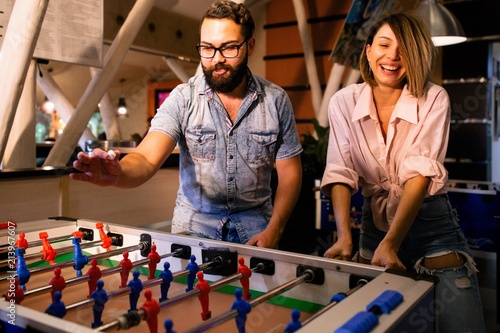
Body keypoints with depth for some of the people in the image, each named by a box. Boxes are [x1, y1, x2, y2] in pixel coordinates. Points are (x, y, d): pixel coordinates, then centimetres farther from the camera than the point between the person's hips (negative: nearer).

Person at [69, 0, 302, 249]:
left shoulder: (276, 100, -4)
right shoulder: (183, 98, -8)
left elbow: (289, 173, 2)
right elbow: (147, 159, -20)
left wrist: (274, 231, -10)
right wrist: (119, 173, -43)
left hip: (254, 223, 1)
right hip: (194, 222, -1)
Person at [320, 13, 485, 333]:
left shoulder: (434, 99, -11)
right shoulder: (344, 102, -6)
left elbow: (420, 173, -20)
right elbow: (340, 173, -10)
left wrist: (390, 243, -30)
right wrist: (344, 236, -23)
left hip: (430, 223, -1)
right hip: (375, 223, 2)